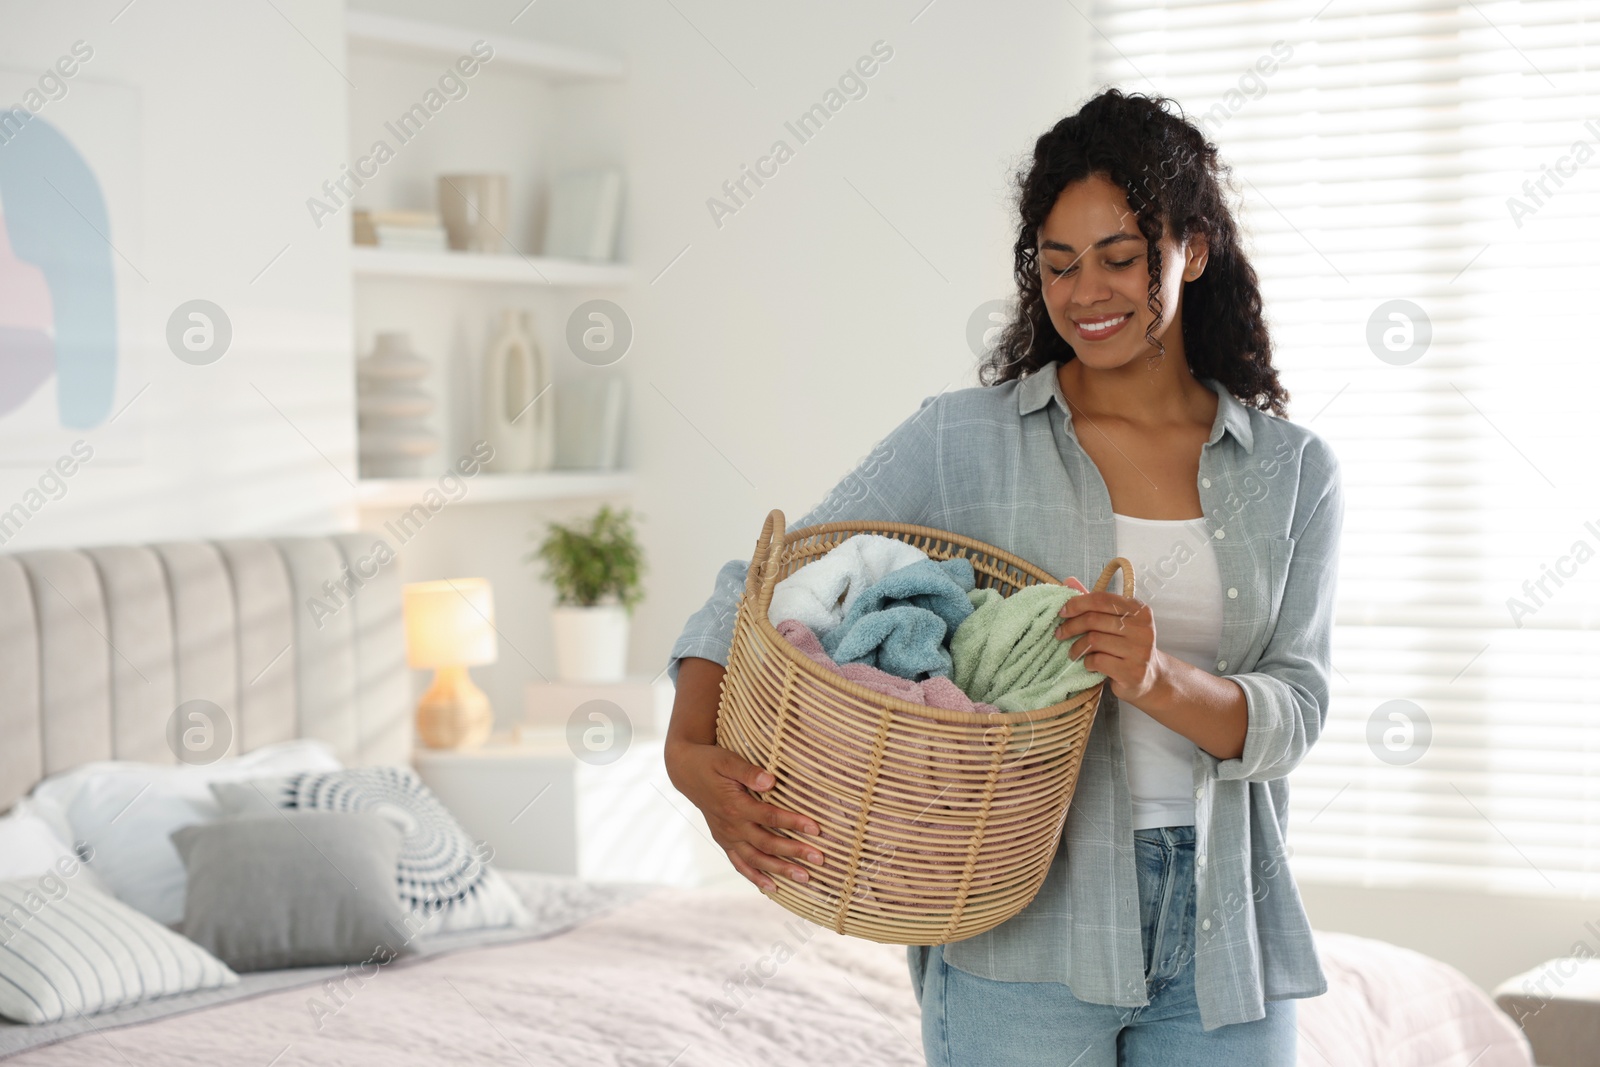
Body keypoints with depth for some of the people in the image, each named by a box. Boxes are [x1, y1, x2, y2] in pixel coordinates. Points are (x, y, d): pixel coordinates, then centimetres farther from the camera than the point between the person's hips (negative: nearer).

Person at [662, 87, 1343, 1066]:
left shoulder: (1296, 472, 5)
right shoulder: (962, 439, 0)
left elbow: (1295, 713, -3)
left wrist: (1163, 681, -24)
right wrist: (693, 748, -22)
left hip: (1224, 941, 2)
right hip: (1025, 942, -2)